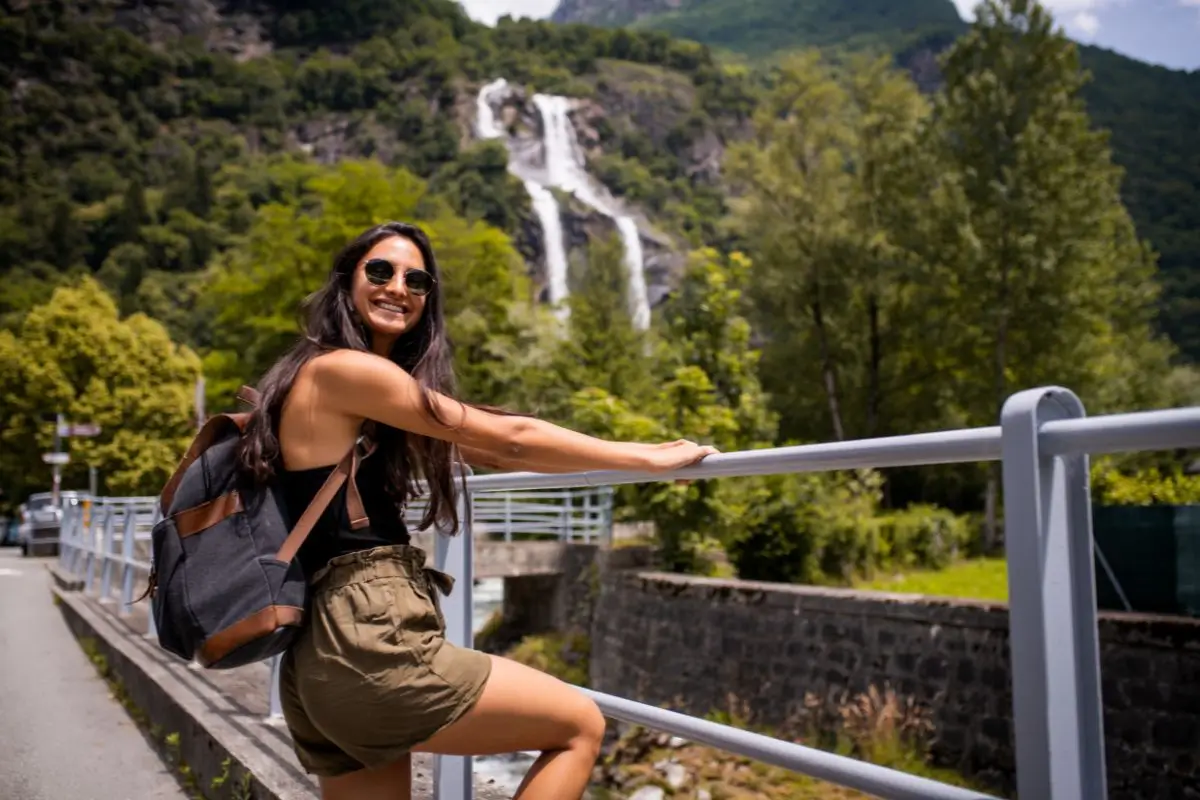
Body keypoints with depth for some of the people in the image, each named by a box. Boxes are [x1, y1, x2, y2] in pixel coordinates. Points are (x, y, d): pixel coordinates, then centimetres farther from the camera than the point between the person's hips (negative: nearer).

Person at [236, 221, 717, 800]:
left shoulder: (357, 396, 20)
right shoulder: (343, 370, -9)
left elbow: (475, 449, 24)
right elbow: (507, 438, -8)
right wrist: (648, 458, 1)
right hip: (368, 643, -9)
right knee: (580, 725, 4)